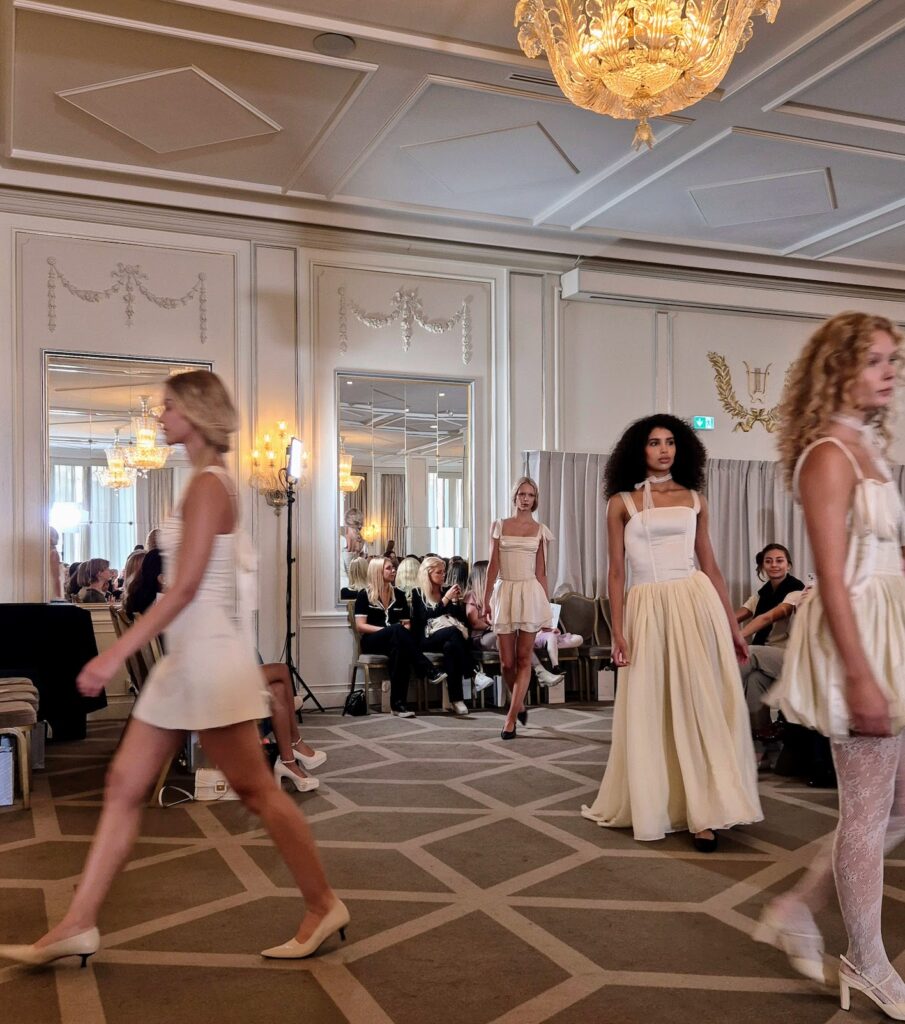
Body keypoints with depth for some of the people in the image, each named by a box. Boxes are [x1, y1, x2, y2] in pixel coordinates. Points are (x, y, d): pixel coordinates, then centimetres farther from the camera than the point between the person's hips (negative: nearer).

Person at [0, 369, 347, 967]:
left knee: (256, 790, 1)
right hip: (186, 658, 10)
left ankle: (325, 906, 15)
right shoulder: (212, 482, 14)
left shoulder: (208, 484, -14)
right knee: (124, 788, 10)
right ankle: (78, 926, 19)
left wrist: (116, 654, -22)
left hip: (210, 655, -10)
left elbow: (184, 588, -20)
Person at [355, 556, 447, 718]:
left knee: (399, 649, -38)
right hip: (372, 641, -3)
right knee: (397, 630, -37)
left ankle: (398, 703, -40)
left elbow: (407, 623, 16)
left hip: (395, 641, 3)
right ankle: (429, 672, -41)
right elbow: (360, 626, -5)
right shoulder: (364, 595, 3)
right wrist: (386, 630, -17)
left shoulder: (399, 595, 16)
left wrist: (401, 631, -9)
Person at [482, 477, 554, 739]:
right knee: (506, 662, 2)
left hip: (530, 593, 0)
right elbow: (493, 566, 6)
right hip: (504, 592, 1)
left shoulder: (540, 530, 7)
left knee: (523, 659, -3)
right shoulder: (500, 526, 7)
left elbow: (541, 572, 8)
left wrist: (547, 605, 6)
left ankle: (510, 719, 1)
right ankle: (519, 705, 28)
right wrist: (486, 600, 1)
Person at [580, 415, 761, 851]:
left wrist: (733, 625, 8)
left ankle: (702, 812, 7)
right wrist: (618, 632, -5)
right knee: (649, 710, 7)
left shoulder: (694, 499, 10)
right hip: (646, 610, -1)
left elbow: (711, 566, 11)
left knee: (701, 704, 0)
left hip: (696, 604, 1)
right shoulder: (621, 503, 4)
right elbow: (615, 572, 2)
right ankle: (649, 807, 23)